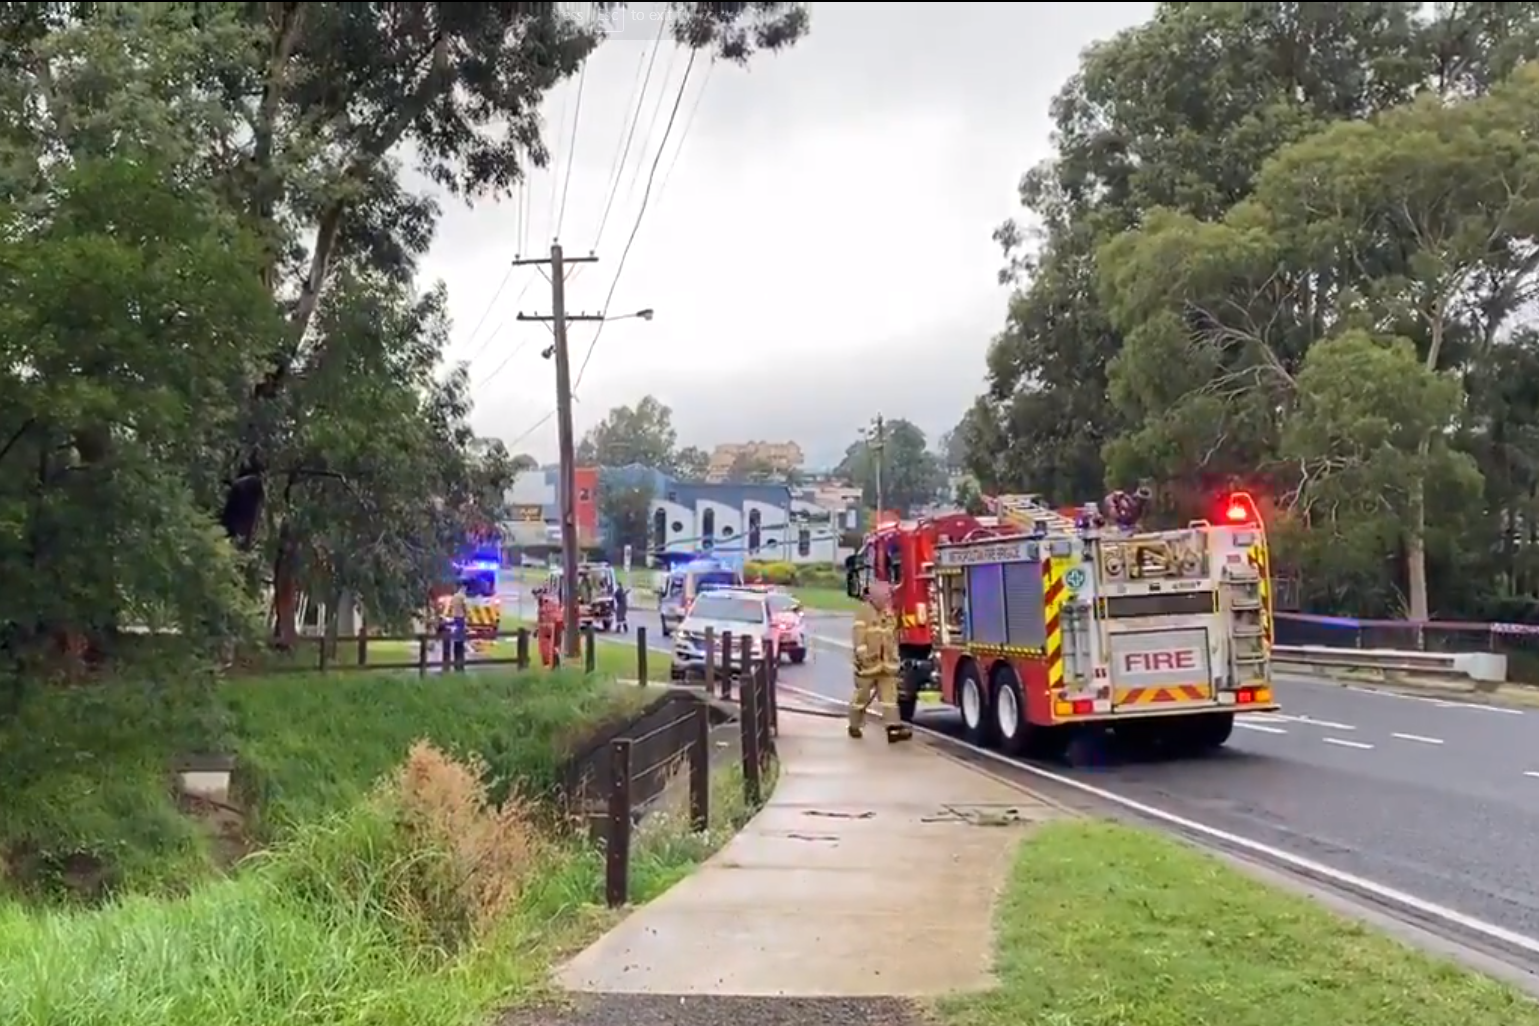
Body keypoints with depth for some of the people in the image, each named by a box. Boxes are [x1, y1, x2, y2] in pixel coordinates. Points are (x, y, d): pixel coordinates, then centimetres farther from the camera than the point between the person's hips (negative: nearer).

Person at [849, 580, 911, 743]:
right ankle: (854, 726, 25)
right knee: (861, 696, 8)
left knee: (889, 696, -5)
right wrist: (863, 656, -25)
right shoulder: (864, 612, -9)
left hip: (886, 664, 6)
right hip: (868, 663, -6)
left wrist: (894, 657, 17)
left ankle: (893, 729, -13)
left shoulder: (888, 613, 13)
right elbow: (859, 636, -17)